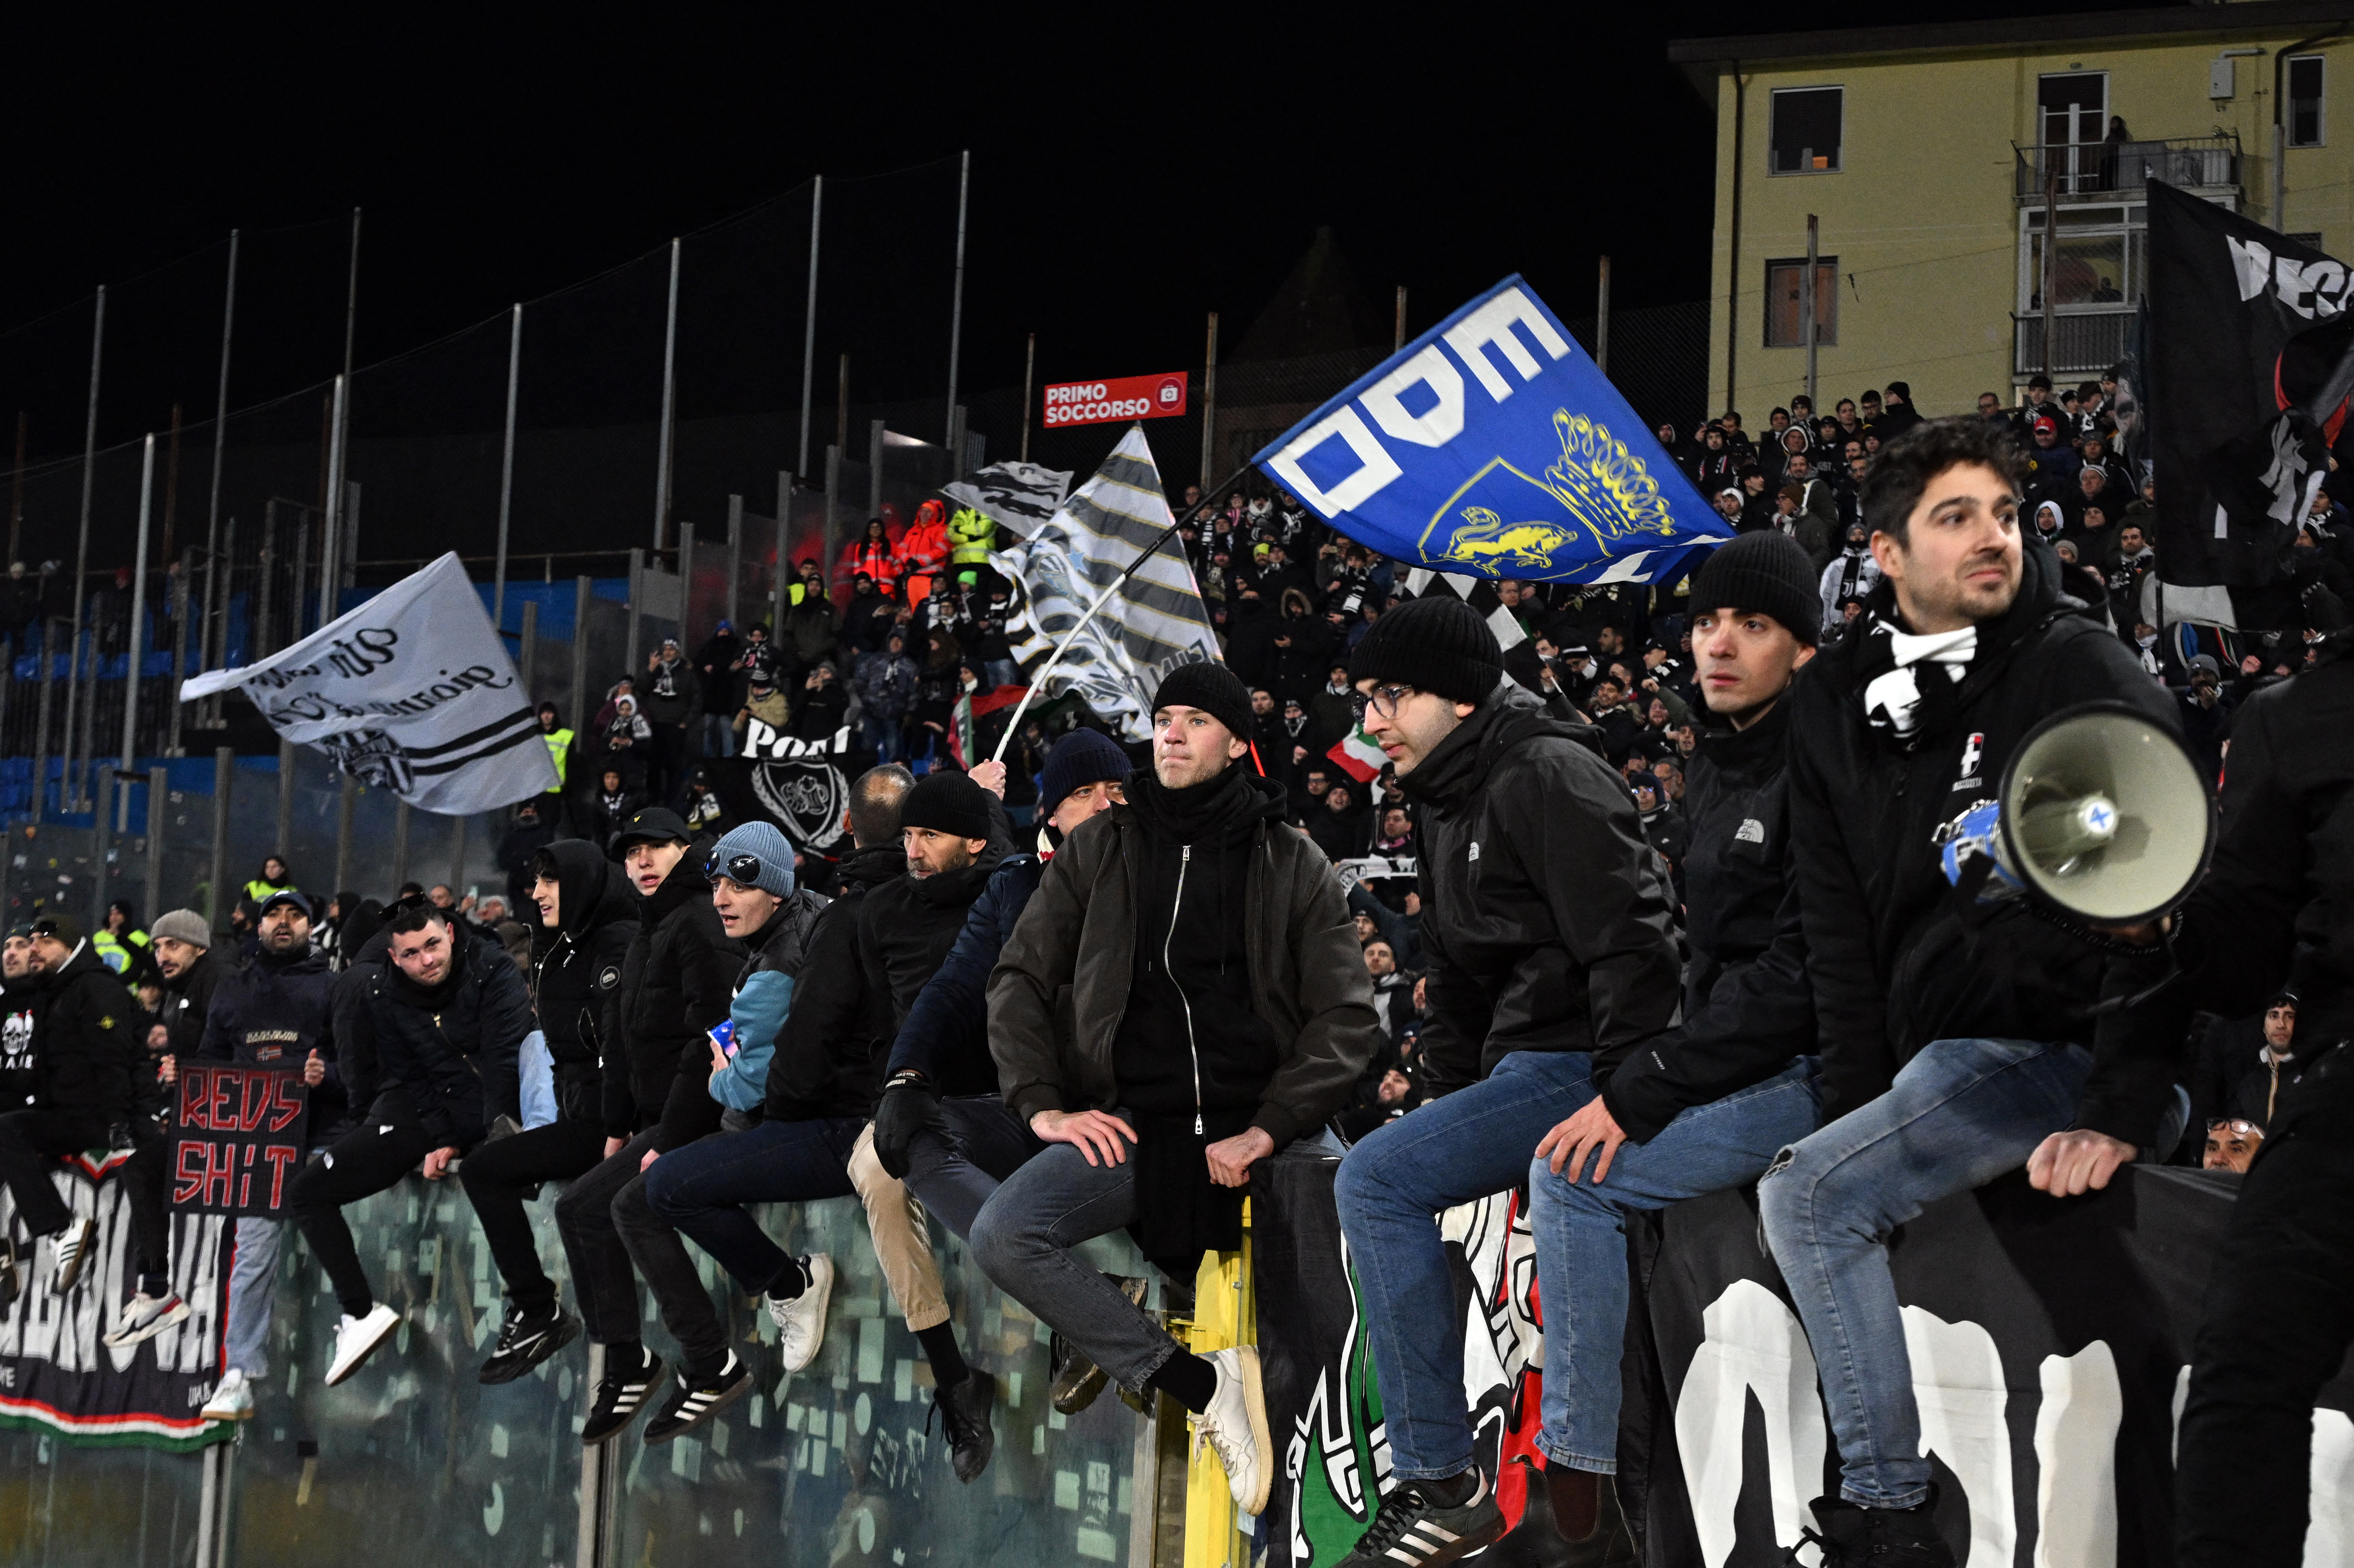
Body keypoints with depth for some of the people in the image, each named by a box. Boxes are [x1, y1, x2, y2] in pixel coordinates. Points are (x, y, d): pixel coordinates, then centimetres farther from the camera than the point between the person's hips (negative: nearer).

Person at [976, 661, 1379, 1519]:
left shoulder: (1293, 863, 9)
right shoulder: (1099, 849, 12)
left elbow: (1346, 1015, 1)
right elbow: (1020, 977, 14)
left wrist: (1268, 1129, -13)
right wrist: (1042, 1104, -2)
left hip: (1266, 1123, -1)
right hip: (1134, 1120, 1)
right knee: (1002, 1235, -26)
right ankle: (1199, 1382, -18)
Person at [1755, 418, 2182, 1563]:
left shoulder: (2082, 673, -9)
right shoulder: (1835, 703, 9)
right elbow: (1840, 932, 10)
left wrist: (2124, 1112, -20)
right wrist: (1855, 1110, 1)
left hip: (2061, 1048, -7)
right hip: (1934, 1059, 7)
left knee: (1808, 1198, -18)